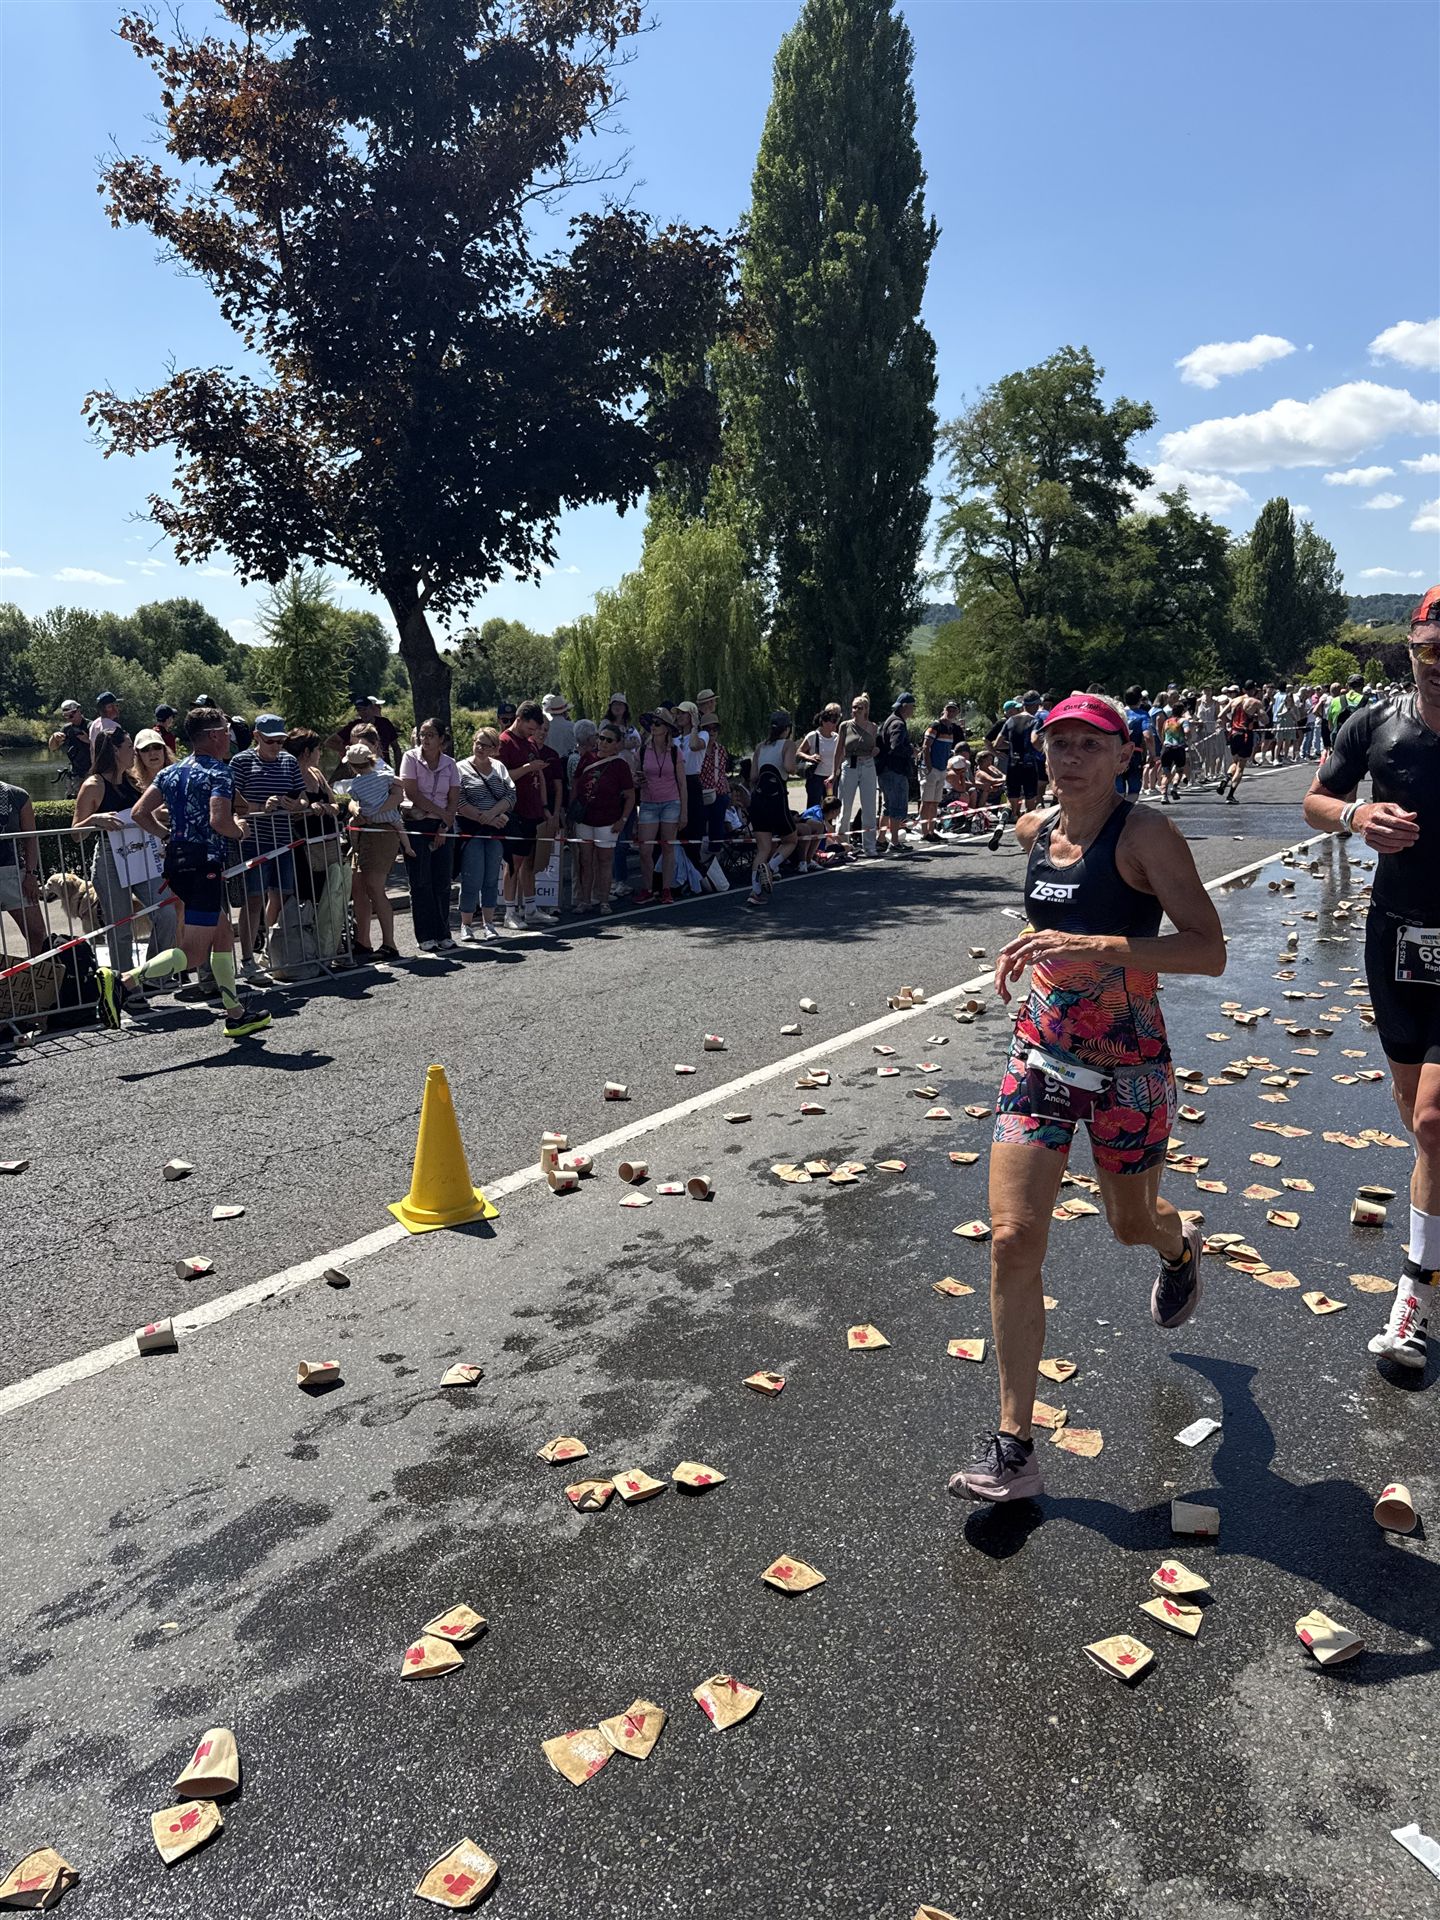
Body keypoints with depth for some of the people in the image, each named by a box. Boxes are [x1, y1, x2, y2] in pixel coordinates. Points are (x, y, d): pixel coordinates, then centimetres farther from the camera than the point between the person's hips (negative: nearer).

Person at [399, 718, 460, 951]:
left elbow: (453, 801, 2)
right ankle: (425, 937, 3)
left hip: (442, 827, 3)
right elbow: (412, 794, -10)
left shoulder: (450, 765, 6)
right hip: (416, 825, -3)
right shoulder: (411, 758, -2)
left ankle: (443, 934, 9)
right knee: (421, 883, -2)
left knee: (442, 883, 1)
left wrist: (444, 828, -10)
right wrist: (442, 813, -10)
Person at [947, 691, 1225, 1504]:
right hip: (1041, 1058, 4)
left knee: (1132, 1222, 19)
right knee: (1014, 1240, -7)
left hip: (1128, 1068, -4)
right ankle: (1013, 1449, 3)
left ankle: (1183, 1247, 61)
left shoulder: (1145, 833, -14)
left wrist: (1095, 947, -33)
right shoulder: (1036, 831, 5)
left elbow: (1209, 949, -23)